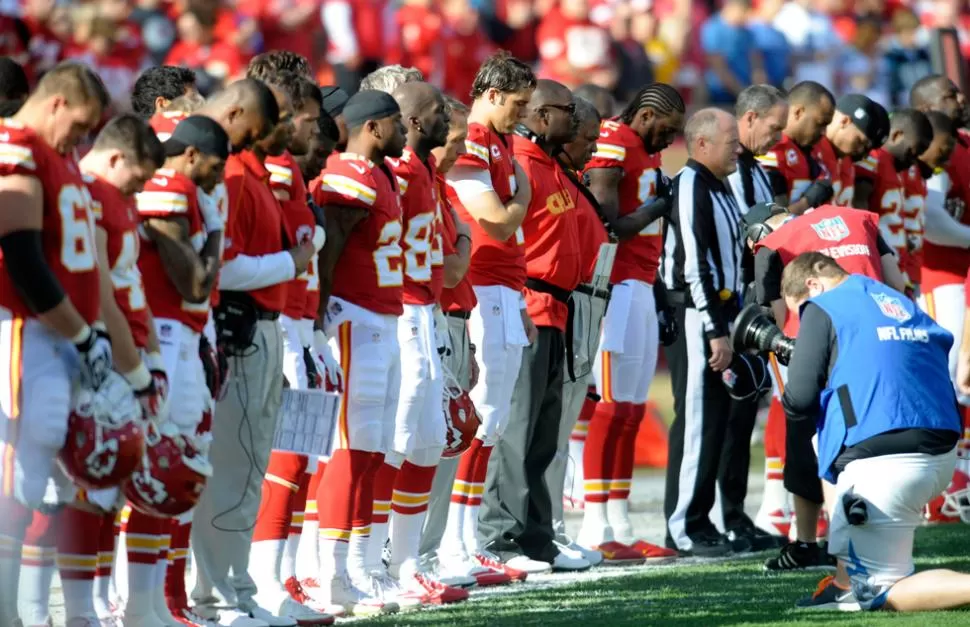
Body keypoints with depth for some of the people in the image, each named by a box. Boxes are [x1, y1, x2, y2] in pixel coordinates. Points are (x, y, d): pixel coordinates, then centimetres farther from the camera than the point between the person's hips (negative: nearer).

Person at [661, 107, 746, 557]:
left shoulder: (719, 188, 18)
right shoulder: (691, 187, -13)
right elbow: (694, 265, -18)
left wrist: (730, 325, 17)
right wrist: (715, 331, -20)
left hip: (720, 316, 10)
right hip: (696, 318, -10)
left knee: (716, 423, 11)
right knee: (697, 423, -9)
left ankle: (699, 521, 16)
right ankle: (684, 528, -6)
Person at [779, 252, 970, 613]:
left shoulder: (823, 308, 2)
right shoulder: (900, 302, 23)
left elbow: (800, 401, -5)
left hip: (883, 463, -8)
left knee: (879, 595, 2)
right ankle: (851, 581, 28)